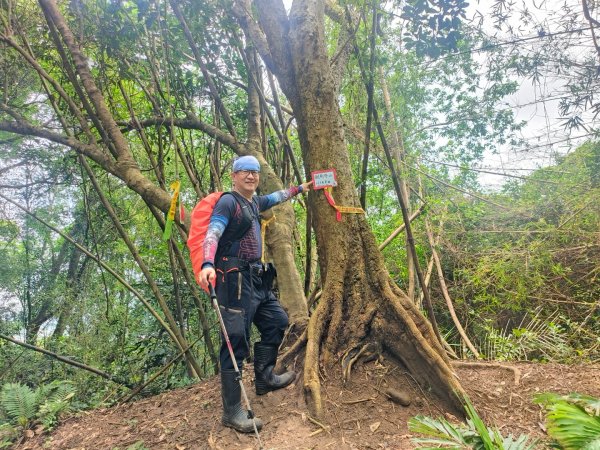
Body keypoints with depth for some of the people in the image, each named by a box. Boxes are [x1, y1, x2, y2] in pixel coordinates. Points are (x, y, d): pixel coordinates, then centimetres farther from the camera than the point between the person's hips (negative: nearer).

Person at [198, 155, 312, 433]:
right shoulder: (228, 202, -8)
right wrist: (207, 265, -39)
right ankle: (232, 412, -1)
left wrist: (299, 189, 50)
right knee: (236, 341, -9)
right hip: (234, 279, -10)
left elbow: (276, 197, 38)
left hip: (256, 279, 10)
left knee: (277, 321, 18)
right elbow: (212, 234, -22)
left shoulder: (254, 203, 18)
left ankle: (264, 379, 32)